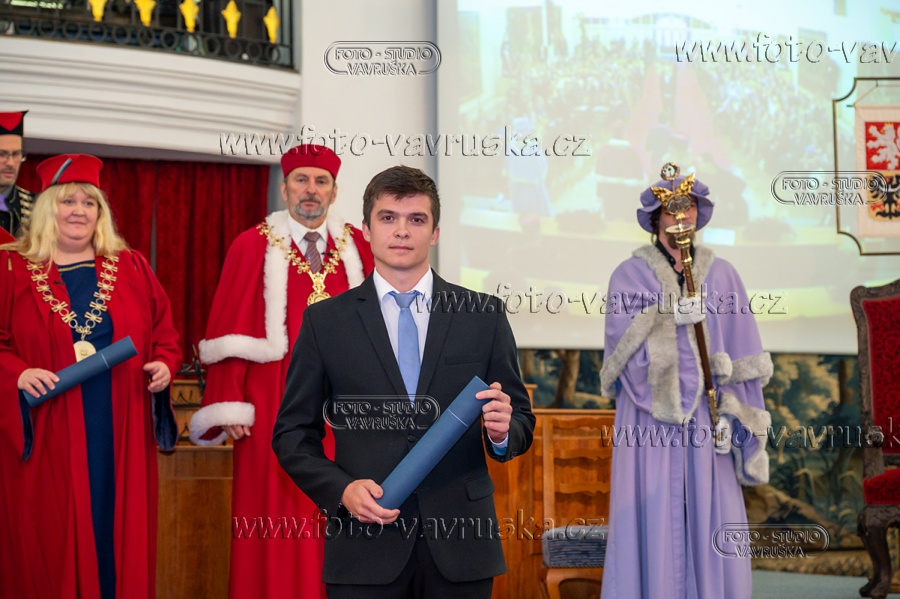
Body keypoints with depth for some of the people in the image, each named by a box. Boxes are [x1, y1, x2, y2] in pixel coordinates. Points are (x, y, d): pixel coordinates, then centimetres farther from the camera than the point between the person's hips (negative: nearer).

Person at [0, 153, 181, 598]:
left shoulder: (131, 269, 10)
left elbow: (164, 332, 13)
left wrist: (165, 364, -6)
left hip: (121, 437, 2)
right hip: (45, 440, -2)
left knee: (119, 538, 6)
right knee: (50, 547, 2)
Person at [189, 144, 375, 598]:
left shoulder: (357, 248, 9)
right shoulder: (253, 247, 0)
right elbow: (230, 336, -4)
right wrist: (230, 408, -10)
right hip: (276, 410, -3)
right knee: (278, 531, 0)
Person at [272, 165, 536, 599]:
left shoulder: (483, 315, 6)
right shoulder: (325, 321, 5)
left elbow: (521, 422, 9)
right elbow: (293, 434, 5)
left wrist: (503, 431, -13)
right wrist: (341, 490, -11)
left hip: (459, 547, 1)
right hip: (365, 549, -1)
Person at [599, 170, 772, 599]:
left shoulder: (721, 275, 9)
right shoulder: (630, 275, 5)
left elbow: (741, 354, 5)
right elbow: (621, 347, -7)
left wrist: (733, 418, -3)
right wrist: (668, 319, -20)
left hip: (704, 419, 2)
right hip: (649, 417, -1)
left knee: (710, 525, 0)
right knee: (653, 524, -4)